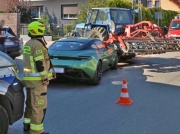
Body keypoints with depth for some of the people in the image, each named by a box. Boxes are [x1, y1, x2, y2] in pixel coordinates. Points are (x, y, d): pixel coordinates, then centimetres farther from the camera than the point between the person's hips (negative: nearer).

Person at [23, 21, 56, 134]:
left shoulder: (28, 44, 14)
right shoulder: (37, 44, -16)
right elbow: (40, 64, -21)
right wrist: (45, 78, -17)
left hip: (29, 78, 10)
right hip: (37, 79, -10)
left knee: (31, 103, 19)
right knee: (39, 105, -5)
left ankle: (27, 124, 29)